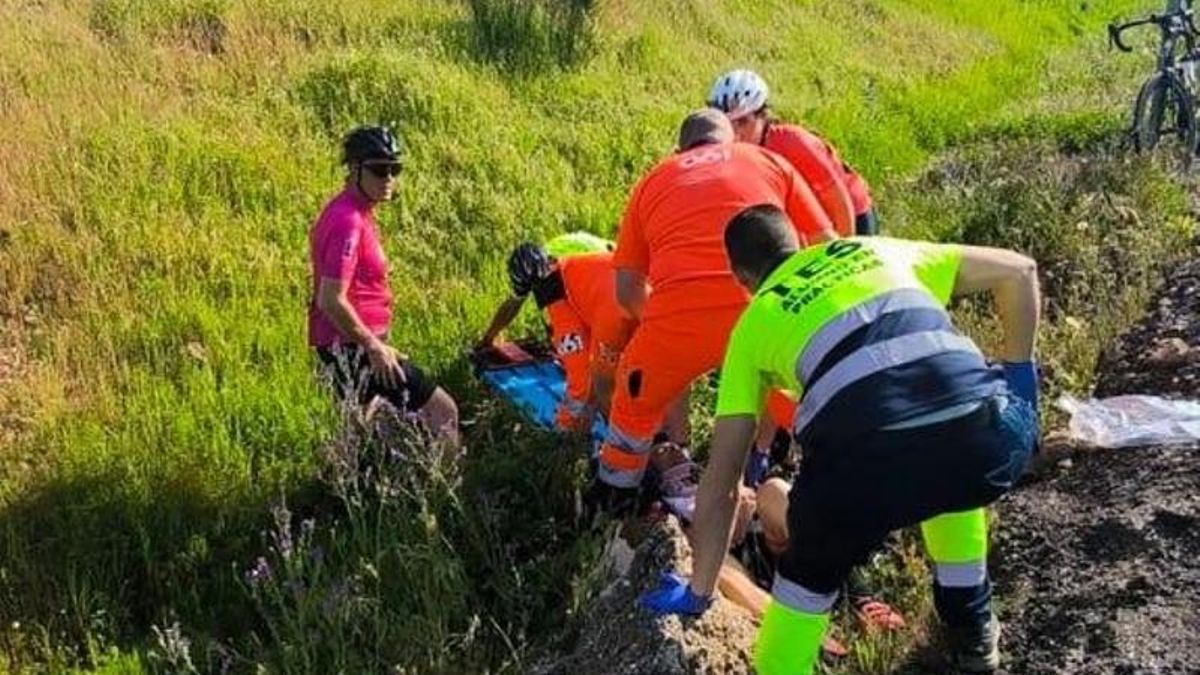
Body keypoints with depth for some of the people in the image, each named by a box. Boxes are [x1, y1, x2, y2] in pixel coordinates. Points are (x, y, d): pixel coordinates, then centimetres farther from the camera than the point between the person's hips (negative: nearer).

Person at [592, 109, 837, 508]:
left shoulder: (653, 180, 25)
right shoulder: (769, 160, 24)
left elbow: (627, 291, 21)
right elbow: (826, 246, 17)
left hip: (679, 313, 1)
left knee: (638, 398, 28)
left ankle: (613, 497, 42)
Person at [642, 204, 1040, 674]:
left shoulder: (752, 324, 26)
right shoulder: (875, 250, 32)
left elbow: (720, 481, 25)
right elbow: (1019, 271, 31)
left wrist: (698, 592, 34)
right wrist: (1018, 375, 34)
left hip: (870, 465, -3)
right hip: (989, 442, 4)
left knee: (812, 568, 28)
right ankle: (973, 631, 50)